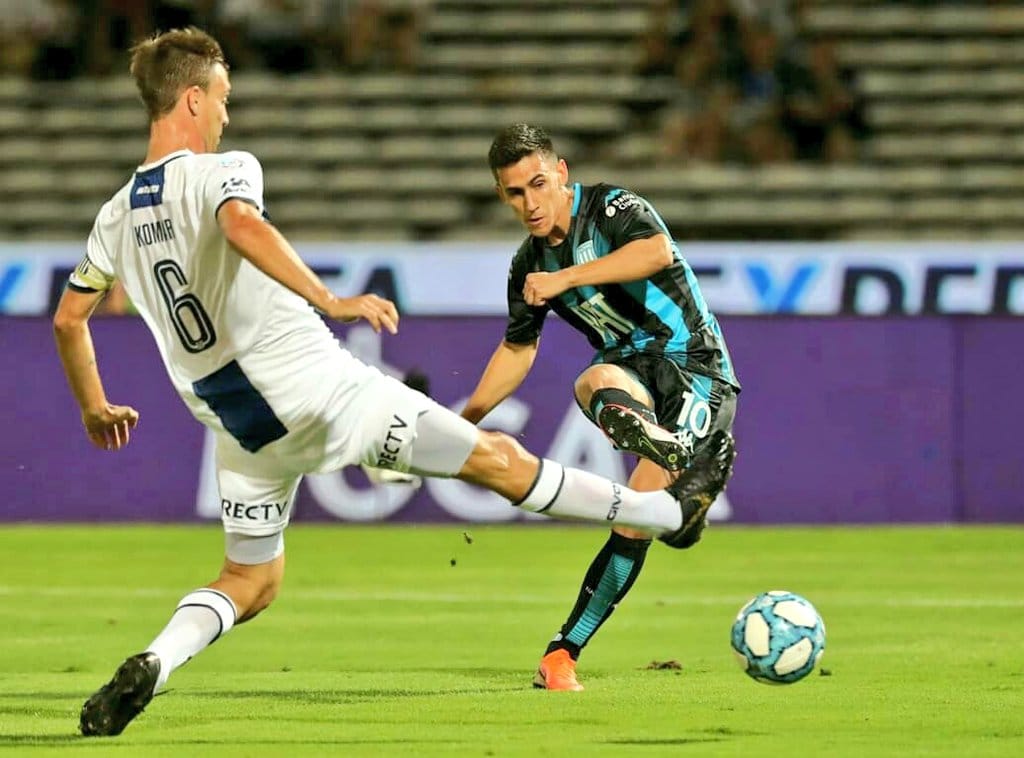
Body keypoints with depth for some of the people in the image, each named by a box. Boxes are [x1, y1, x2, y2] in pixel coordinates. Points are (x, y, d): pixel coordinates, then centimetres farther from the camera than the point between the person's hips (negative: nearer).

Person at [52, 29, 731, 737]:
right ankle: (666, 511, 16)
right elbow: (243, 228, -34)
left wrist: (95, 409, 30)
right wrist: (331, 301, -34)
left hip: (241, 431, 6)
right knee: (497, 459, 5)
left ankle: (150, 665, -9)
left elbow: (67, 318, 16)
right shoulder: (222, 171, -11)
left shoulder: (117, 215, 9)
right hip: (320, 388, -6)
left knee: (250, 582, 19)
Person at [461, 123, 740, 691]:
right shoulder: (529, 265, 9)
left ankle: (562, 653, -12)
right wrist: (464, 421, 25)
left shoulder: (611, 208, -11)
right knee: (594, 385, -36)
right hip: (630, 365, 5)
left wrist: (565, 278, -32)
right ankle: (699, 465, -61)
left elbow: (657, 251, -34)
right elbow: (517, 347, 25)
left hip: (695, 365, -5)